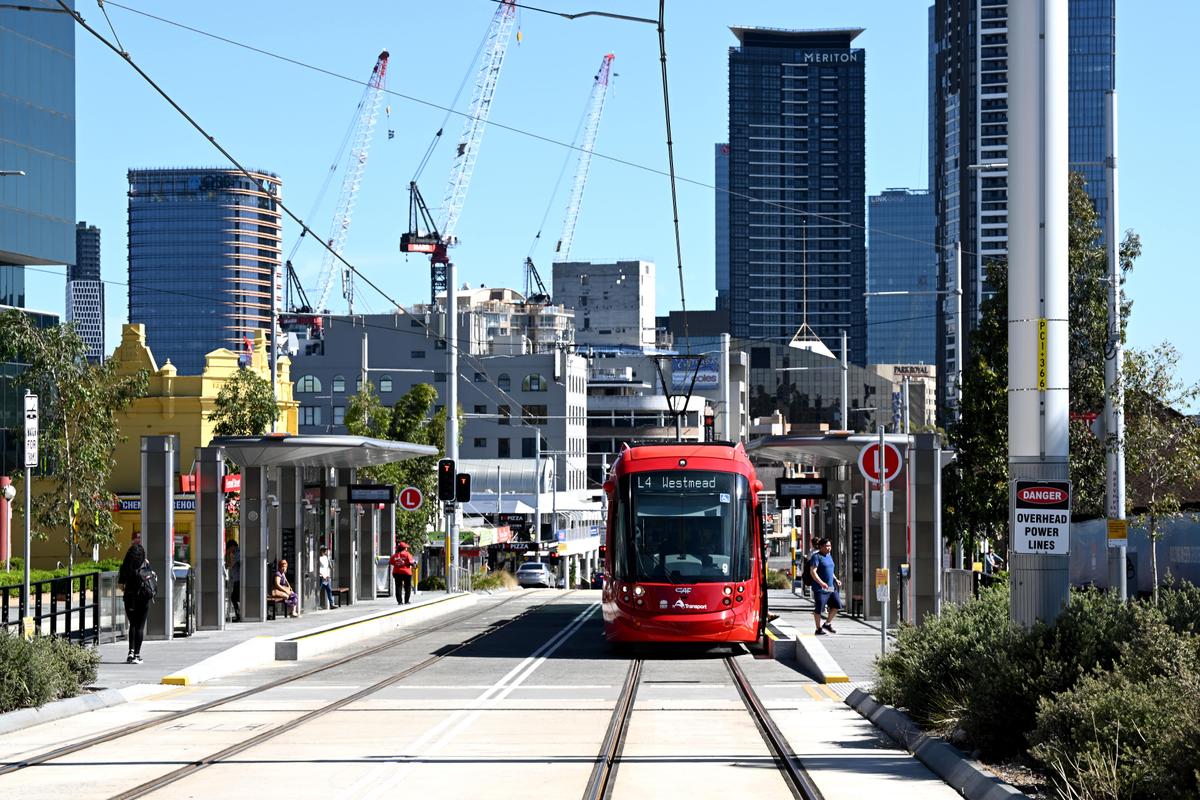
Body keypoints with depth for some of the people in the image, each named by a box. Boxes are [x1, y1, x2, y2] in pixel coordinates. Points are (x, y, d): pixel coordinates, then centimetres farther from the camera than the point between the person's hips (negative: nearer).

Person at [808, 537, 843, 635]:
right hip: (820, 588, -8)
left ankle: (827, 623, 18)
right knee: (819, 609, -3)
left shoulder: (829, 556, 17)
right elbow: (812, 571, -18)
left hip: (831, 587, 8)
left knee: (837, 605, 3)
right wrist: (821, 582, -29)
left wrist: (836, 580, 13)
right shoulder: (816, 557, -9)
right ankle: (819, 629, 5)